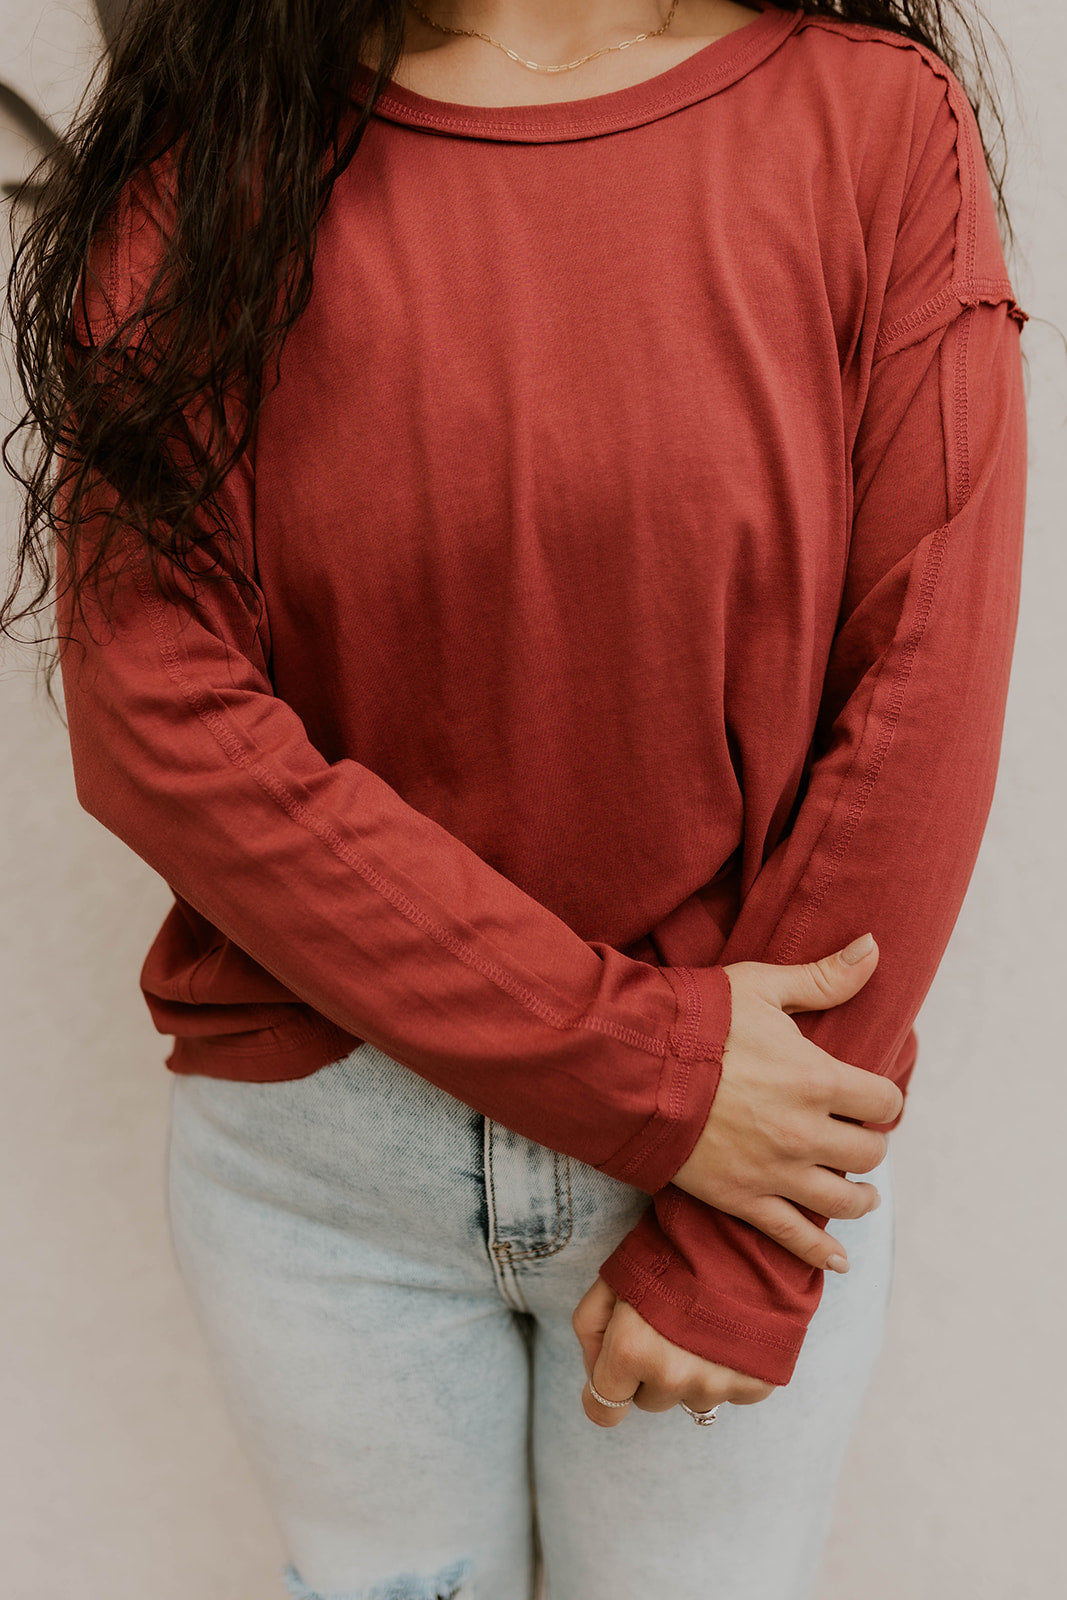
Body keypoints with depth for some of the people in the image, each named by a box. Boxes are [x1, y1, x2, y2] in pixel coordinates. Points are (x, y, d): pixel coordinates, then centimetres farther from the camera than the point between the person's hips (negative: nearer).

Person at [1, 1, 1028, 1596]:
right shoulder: (214, 143, -6)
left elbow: (919, 715, -9)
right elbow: (157, 720, -14)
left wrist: (726, 1261, -9)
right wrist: (637, 1059, -18)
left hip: (764, 1106, 0)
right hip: (316, 1132, 1)